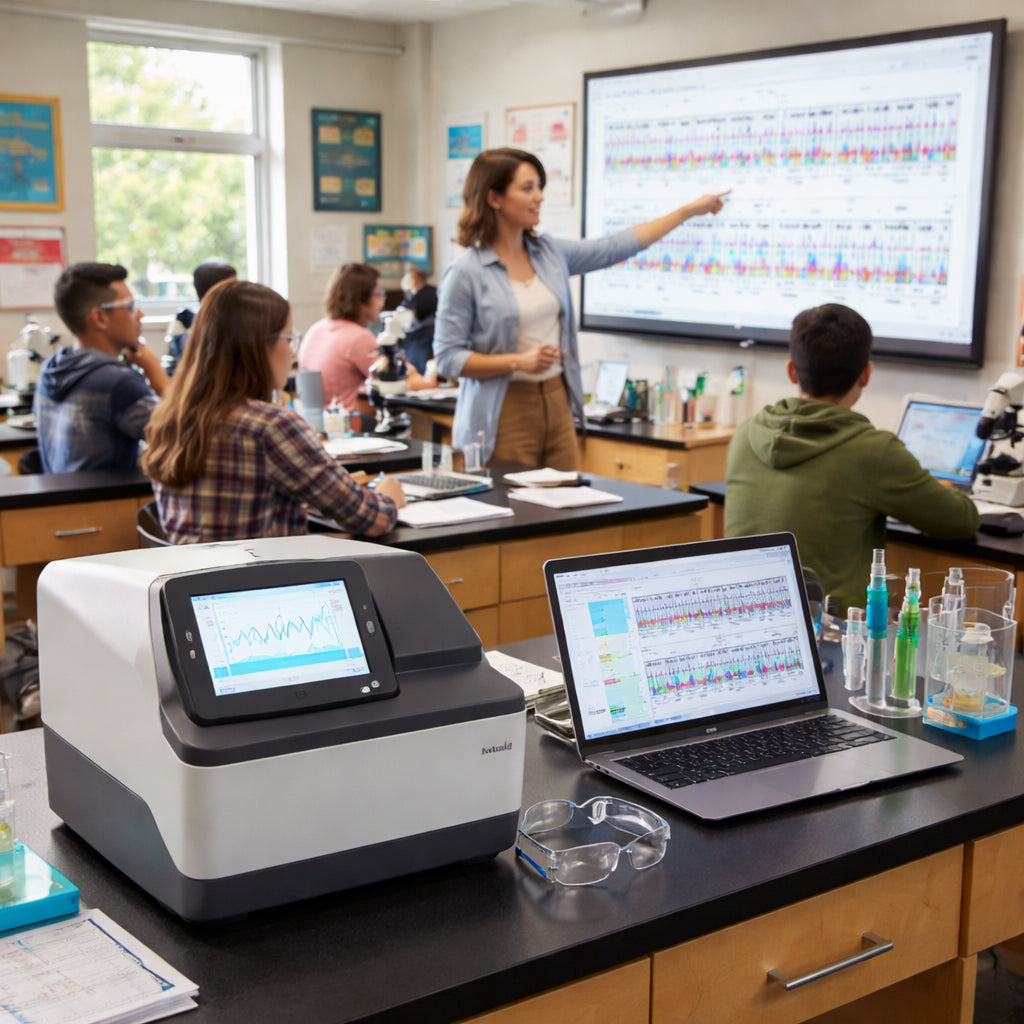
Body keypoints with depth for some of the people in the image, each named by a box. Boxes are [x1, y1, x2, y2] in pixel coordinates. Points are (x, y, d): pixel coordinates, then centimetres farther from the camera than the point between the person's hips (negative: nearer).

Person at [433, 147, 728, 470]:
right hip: (505, 415, -6)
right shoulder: (465, 274, -9)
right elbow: (448, 358, -10)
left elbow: (617, 247, 15)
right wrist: (519, 361, -20)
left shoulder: (549, 253, 9)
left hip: (557, 404, 6)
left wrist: (690, 210, 16)